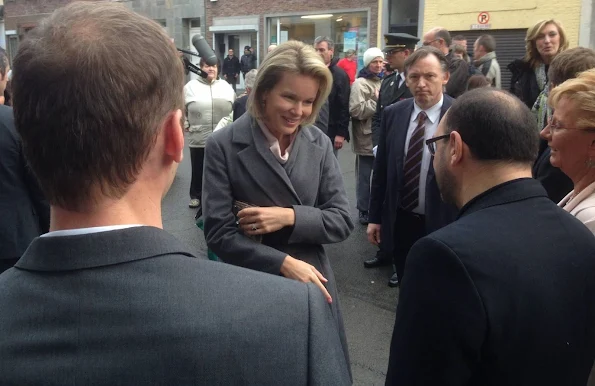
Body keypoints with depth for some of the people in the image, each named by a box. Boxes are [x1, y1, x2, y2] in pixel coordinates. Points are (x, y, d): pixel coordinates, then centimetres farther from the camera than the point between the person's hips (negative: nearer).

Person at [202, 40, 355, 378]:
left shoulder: (319, 143, -1)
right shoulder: (225, 146, -12)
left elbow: (343, 221, -2)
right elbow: (219, 233, -13)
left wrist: (290, 216, -18)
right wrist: (285, 263, -20)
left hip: (314, 288, 3)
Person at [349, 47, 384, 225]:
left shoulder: (383, 82, 12)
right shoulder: (360, 83, -10)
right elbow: (356, 110, -21)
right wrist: (377, 101, -19)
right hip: (366, 138, -6)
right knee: (364, 177, 6)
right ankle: (363, 210, 17)